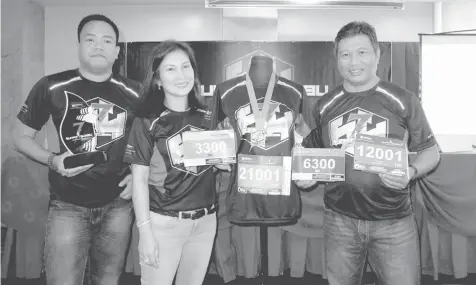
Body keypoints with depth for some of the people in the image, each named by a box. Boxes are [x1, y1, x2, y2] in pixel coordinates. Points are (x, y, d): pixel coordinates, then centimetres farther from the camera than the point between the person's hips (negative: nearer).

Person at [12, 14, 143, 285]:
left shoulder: (133, 93, -2)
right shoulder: (51, 87, -8)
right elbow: (22, 136, 4)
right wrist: (53, 160, -14)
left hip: (118, 204, 2)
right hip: (68, 204, -2)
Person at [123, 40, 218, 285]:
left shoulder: (207, 117, 4)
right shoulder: (147, 121, -8)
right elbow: (139, 180, -8)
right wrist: (145, 231, -11)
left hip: (205, 221, 4)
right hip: (163, 222, -4)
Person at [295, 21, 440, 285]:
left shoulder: (403, 101, -4)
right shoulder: (324, 106, 3)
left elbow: (430, 151, 3)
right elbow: (314, 152, 15)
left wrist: (411, 172, -17)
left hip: (393, 221, -2)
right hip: (339, 220, 2)